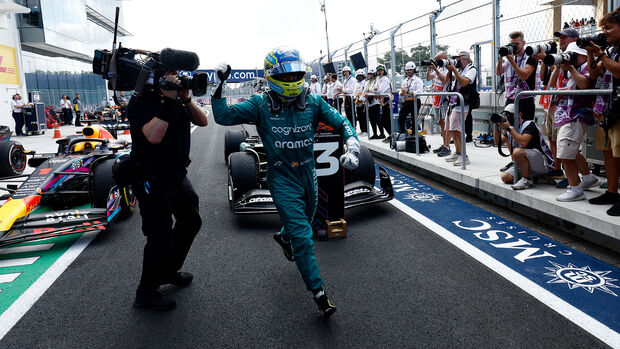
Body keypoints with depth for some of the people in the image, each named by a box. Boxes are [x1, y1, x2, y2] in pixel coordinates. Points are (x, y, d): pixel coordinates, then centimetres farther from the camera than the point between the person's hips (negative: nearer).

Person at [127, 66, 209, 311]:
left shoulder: (177, 98, 8)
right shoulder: (142, 102, -15)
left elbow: (202, 121, 3)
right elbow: (154, 136, -31)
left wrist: (186, 99, -10)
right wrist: (167, 100, -27)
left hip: (177, 175, 9)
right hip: (153, 179, -9)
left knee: (191, 221, 20)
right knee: (160, 235, -4)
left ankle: (169, 271, 39)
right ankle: (146, 294, 15)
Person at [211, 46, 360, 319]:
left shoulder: (313, 102, -4)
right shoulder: (261, 105, -10)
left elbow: (342, 123, -2)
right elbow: (223, 116, -10)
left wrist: (353, 149, -18)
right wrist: (219, 87, -19)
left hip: (308, 173, 4)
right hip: (282, 178, -4)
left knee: (303, 222, 26)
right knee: (302, 236, -7)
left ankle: (283, 236, 62)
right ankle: (318, 292, 5)